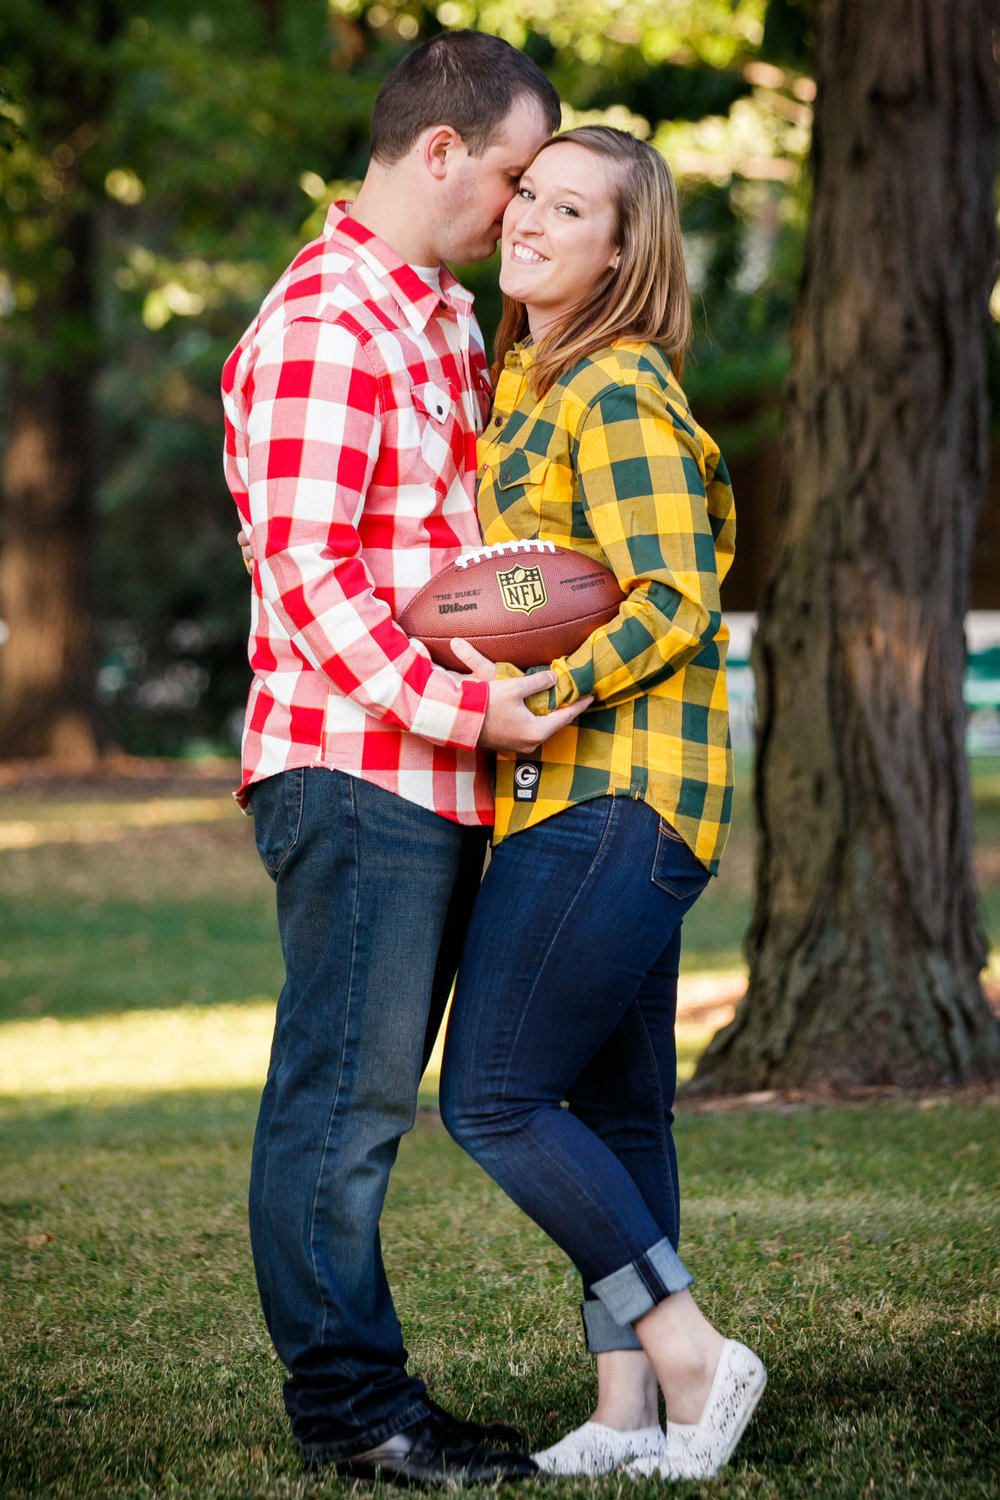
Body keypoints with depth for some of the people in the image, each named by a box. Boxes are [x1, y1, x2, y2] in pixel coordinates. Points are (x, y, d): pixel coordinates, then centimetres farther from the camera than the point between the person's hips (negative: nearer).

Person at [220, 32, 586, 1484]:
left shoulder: (442, 322, 19)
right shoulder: (320, 322, -12)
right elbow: (308, 572, -17)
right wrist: (462, 707, -22)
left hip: (436, 778, 9)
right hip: (355, 772, -9)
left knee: (366, 1094, 12)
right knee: (341, 1097, -4)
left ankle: (358, 1389, 17)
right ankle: (347, 1397, 2)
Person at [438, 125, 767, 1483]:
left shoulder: (618, 391, -12)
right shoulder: (528, 384, 18)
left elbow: (675, 601, -18)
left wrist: (548, 694, -27)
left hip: (612, 794, -10)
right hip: (594, 797, 10)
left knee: (493, 1095, -9)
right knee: (616, 1106, 9)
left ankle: (691, 1355, -2)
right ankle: (627, 1413, 13)